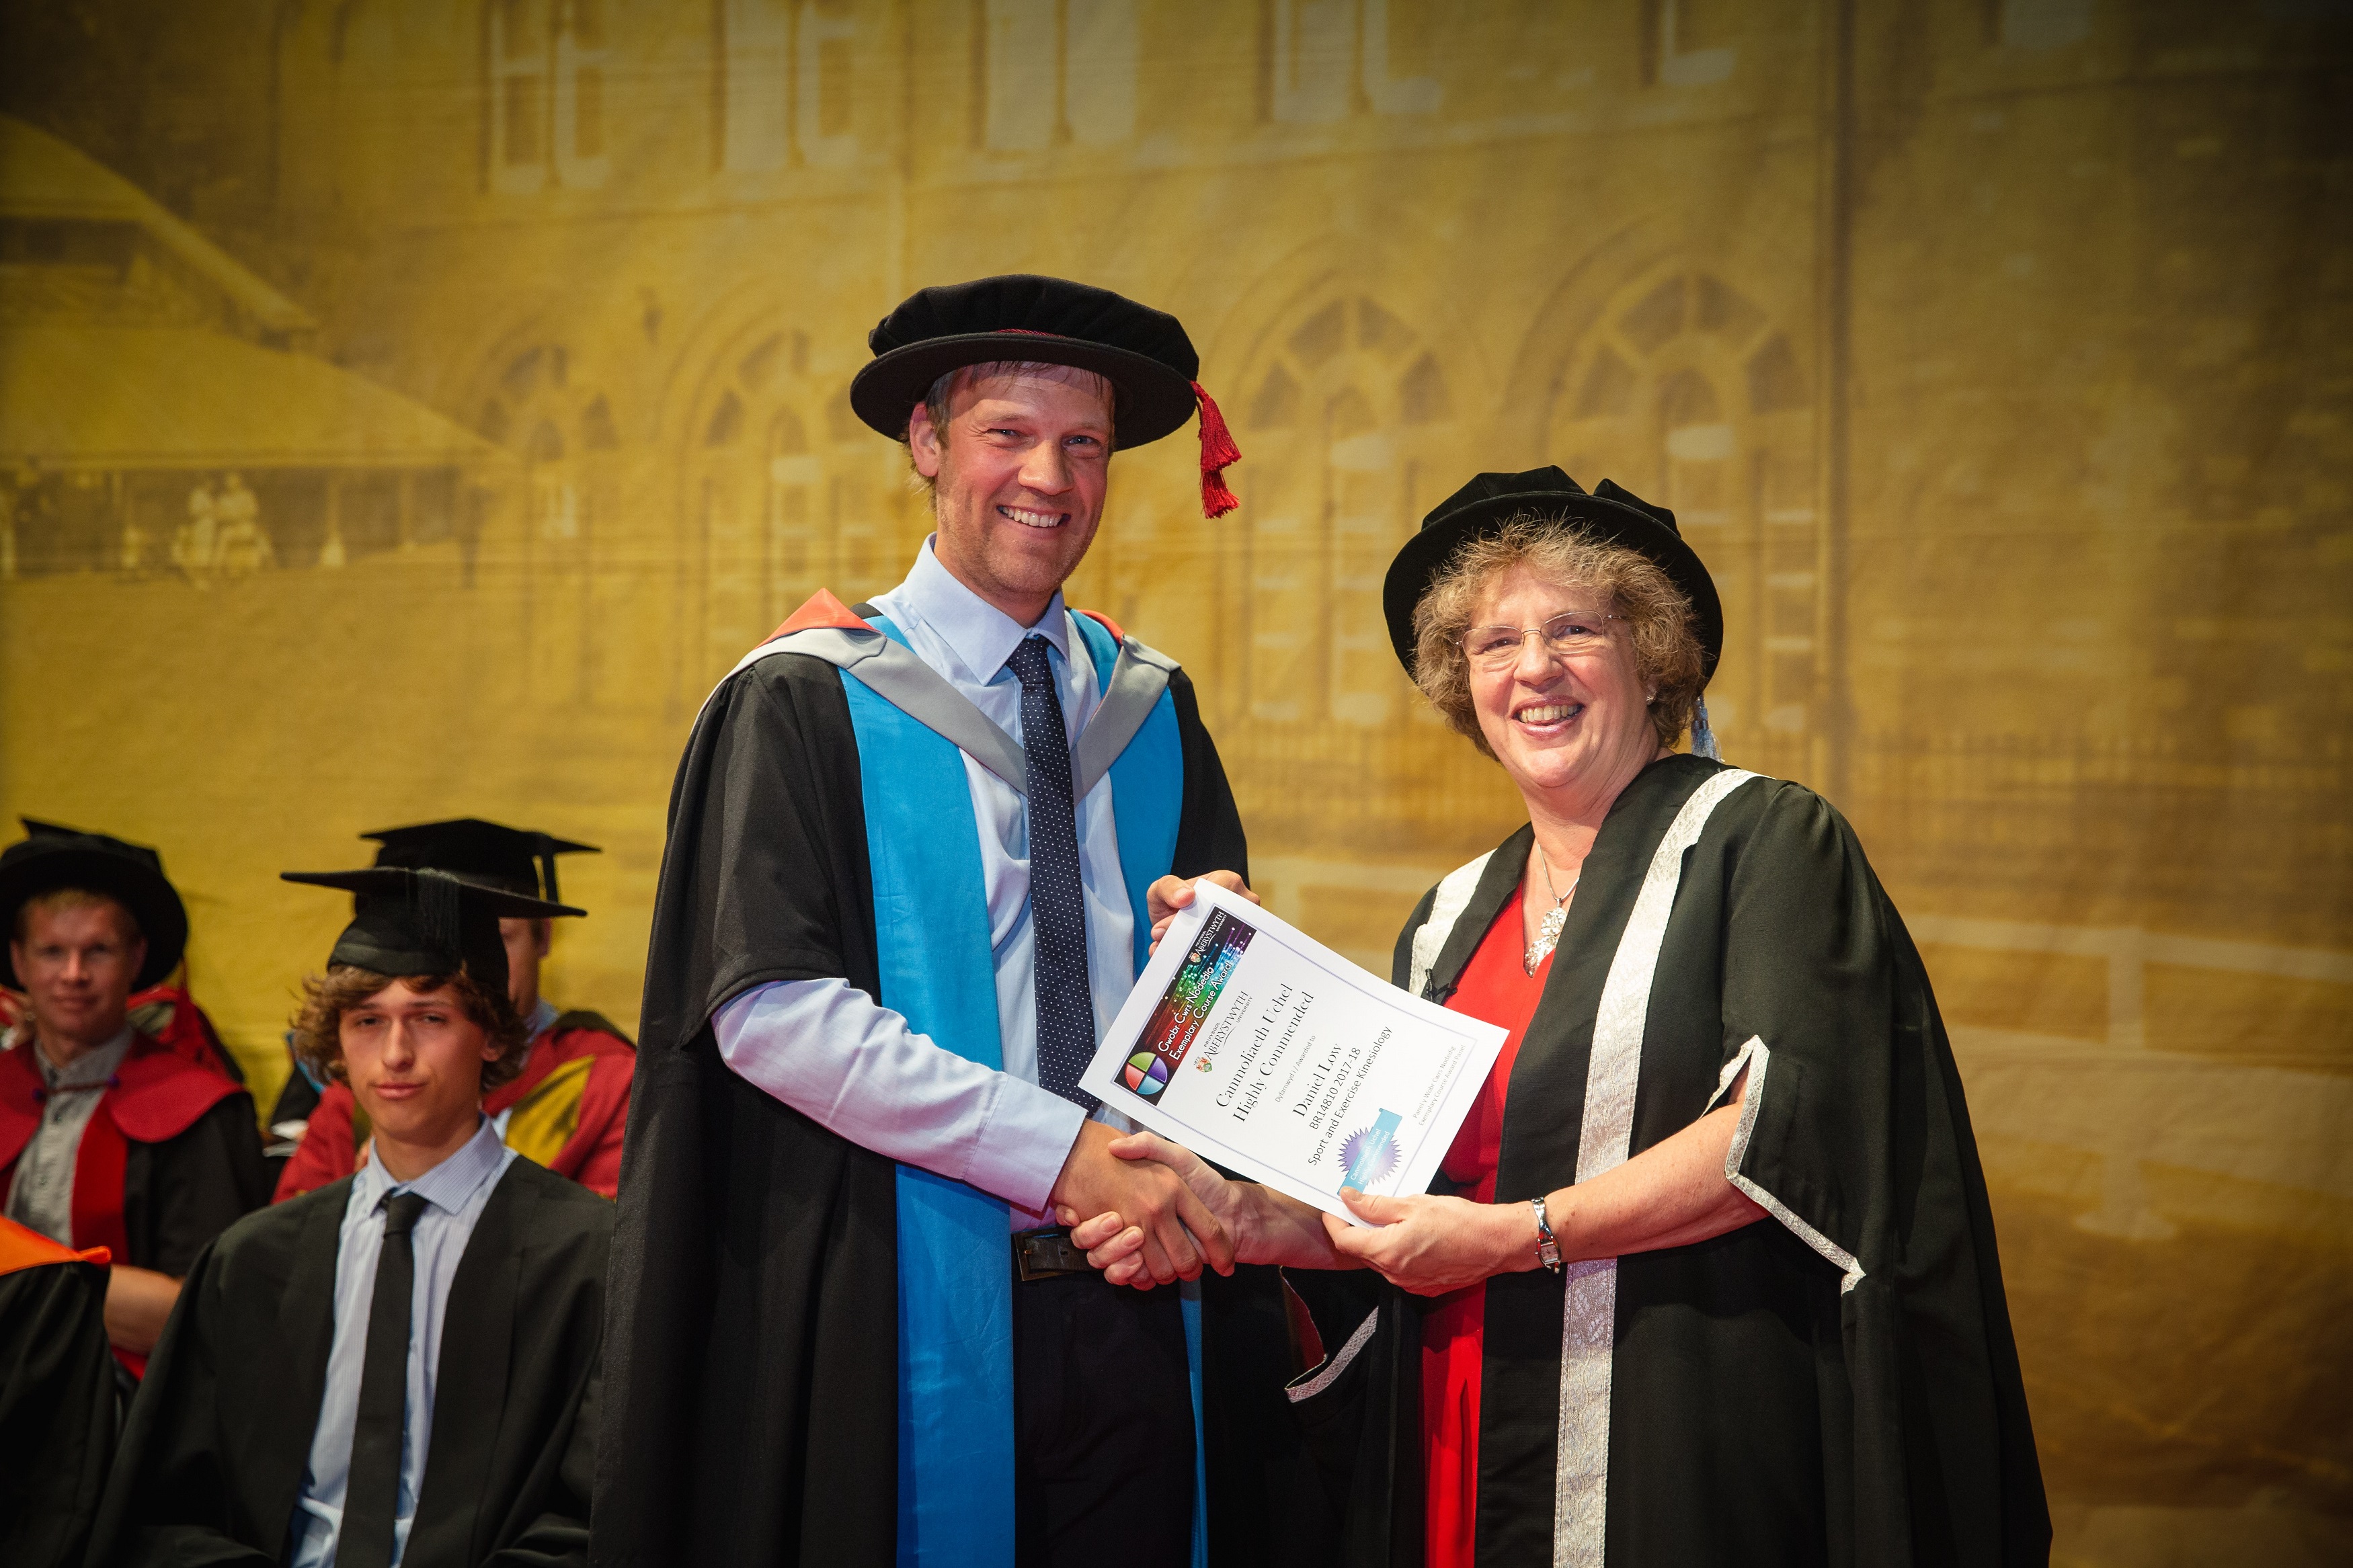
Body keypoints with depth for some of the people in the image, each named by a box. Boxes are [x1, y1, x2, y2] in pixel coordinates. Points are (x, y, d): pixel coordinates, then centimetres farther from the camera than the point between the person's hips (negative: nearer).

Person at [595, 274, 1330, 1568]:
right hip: (913, 1324, -4)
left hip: (1135, 1314, 4)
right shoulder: (808, 704, -4)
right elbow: (769, 1005, -15)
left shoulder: (1152, 712, 10)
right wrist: (1061, 1151, -19)